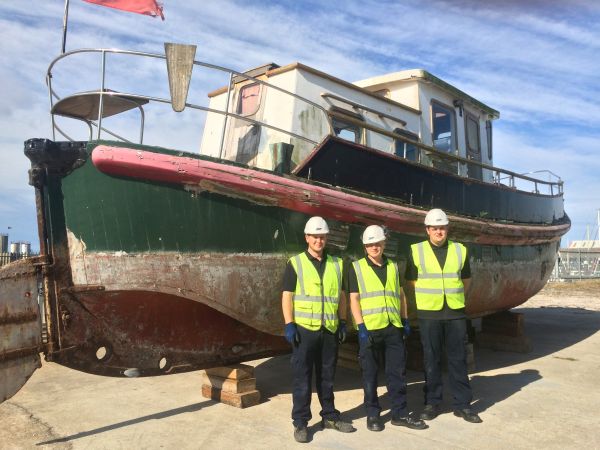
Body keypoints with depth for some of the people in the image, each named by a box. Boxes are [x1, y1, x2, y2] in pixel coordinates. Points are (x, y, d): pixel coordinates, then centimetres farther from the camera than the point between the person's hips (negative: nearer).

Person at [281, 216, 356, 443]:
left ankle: (330, 416, 30)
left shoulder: (336, 264, 9)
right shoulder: (295, 263, -2)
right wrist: (289, 325, -11)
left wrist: (343, 322, 9)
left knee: (327, 376, 15)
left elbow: (341, 296, 14)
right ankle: (300, 422, 14)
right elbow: (287, 296, -4)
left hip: (330, 329, 4)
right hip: (305, 329, -3)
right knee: (302, 377, 3)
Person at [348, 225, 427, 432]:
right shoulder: (357, 268, 0)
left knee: (397, 372, 9)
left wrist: (405, 320, 13)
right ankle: (372, 414, 18)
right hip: (370, 329, -4)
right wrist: (361, 327, -12)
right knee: (370, 374, 6)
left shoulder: (393, 266, 13)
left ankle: (400, 413, 21)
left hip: (393, 328, 4)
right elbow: (354, 299, -5)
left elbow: (400, 295, 19)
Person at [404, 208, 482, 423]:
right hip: (429, 314, -1)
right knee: (431, 361, 7)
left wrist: (456, 298, 9)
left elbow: (466, 280, 16)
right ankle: (432, 403, 18)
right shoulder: (416, 251, -1)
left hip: (456, 313, 2)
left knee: (458, 359, 7)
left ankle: (462, 404, 18)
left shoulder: (460, 250, 5)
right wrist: (423, 301, 4)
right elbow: (410, 284, 6)